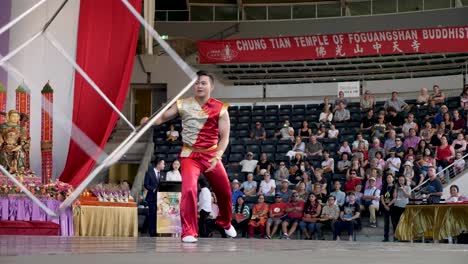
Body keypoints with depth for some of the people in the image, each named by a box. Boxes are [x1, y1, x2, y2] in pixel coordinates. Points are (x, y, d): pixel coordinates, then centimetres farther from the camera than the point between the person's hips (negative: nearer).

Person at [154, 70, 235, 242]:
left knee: (224, 192, 11)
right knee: (189, 189, -23)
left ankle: (225, 223, 42)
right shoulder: (183, 105, -3)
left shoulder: (220, 109, -5)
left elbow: (224, 137, -8)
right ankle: (188, 232, -13)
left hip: (211, 155, 2)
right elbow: (162, 117, -5)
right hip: (190, 155, -1)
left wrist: (217, 156, -23)